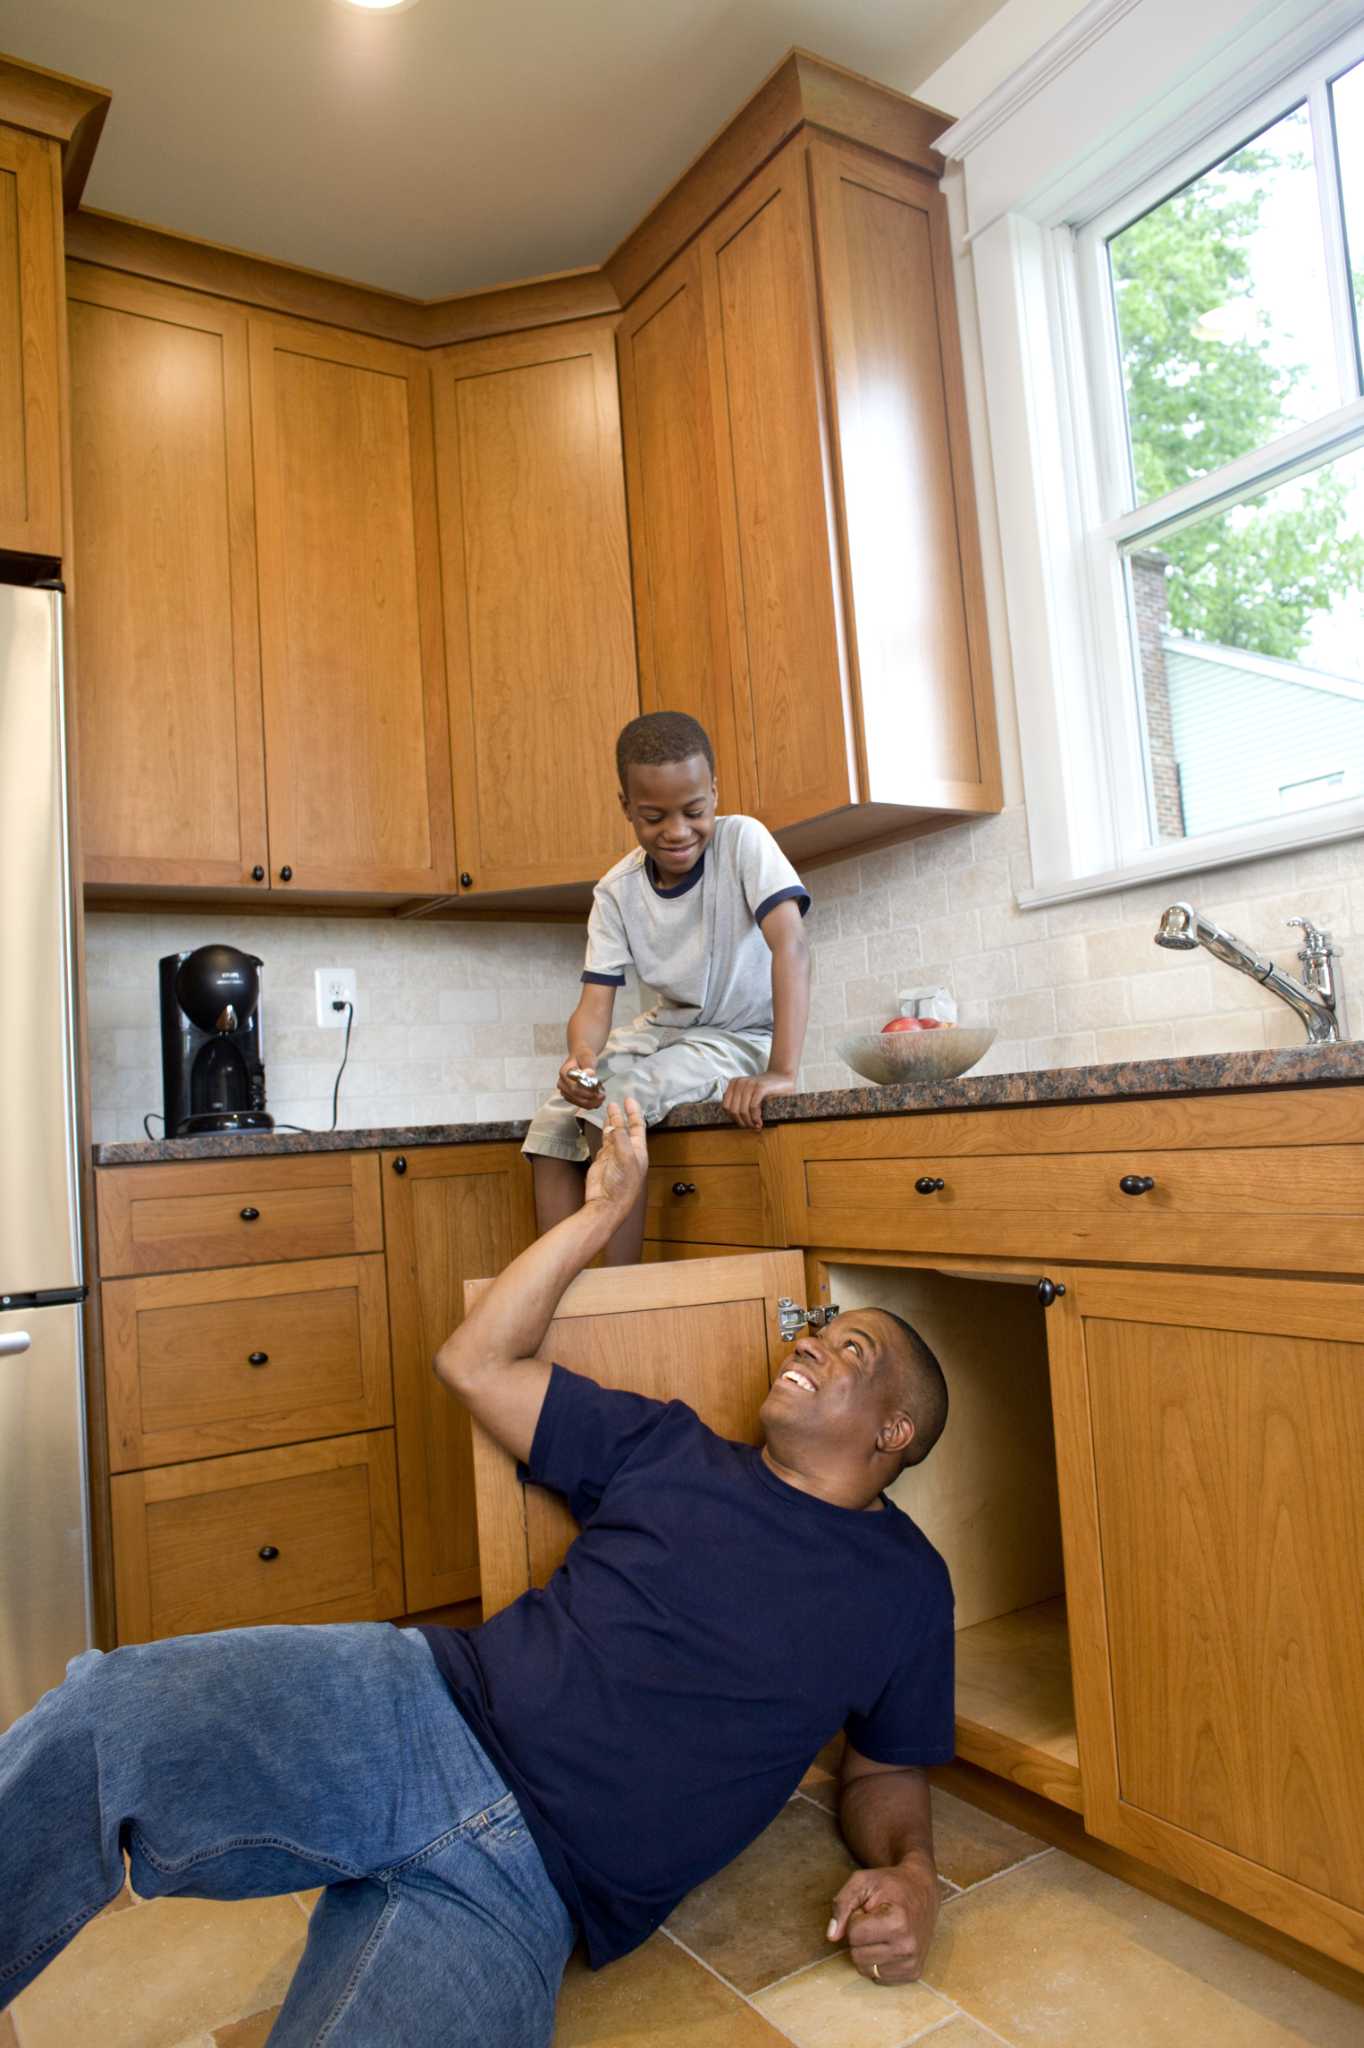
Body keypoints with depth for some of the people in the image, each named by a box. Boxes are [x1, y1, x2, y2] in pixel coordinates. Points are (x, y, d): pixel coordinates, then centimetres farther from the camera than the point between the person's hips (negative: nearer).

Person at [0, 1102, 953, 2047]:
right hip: (423, 1710, 2)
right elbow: (476, 1359, 13)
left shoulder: (907, 1583, 13)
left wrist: (911, 1873, -4)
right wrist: (603, 1210, 11)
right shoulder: (674, 1447, 14)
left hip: (531, 1886, -1)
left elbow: (886, 1772, 19)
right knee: (102, 1719, -25)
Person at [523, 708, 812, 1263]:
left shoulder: (742, 841, -20)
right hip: (666, 1027, 6)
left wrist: (781, 1072, -43)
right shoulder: (616, 892, -7)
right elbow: (596, 1000, -13)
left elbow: (790, 947, -32)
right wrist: (582, 1056, -38)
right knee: (552, 1125, -7)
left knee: (614, 1104, -26)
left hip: (742, 1036, -6)